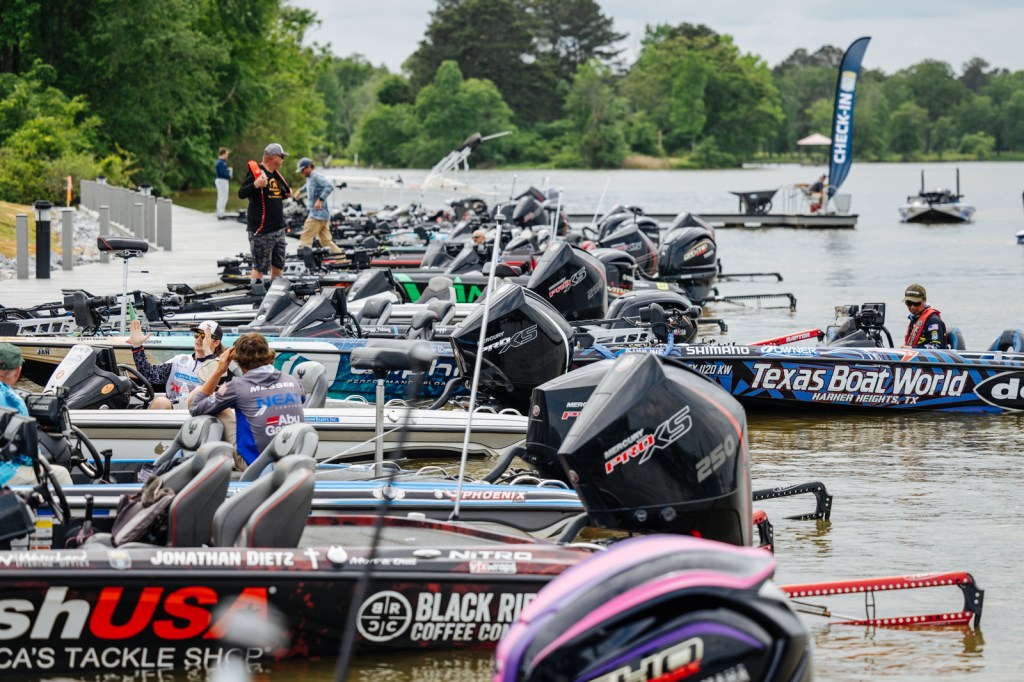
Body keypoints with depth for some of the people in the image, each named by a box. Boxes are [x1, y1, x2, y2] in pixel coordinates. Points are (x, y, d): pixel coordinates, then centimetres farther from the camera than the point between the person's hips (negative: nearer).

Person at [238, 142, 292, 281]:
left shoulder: (276, 175, 16)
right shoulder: (256, 172, -11)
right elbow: (241, 194, -19)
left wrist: (287, 193, 12)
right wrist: (255, 185, -34)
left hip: (278, 228, 9)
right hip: (261, 230, -9)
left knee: (278, 265, 14)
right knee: (259, 267, -7)